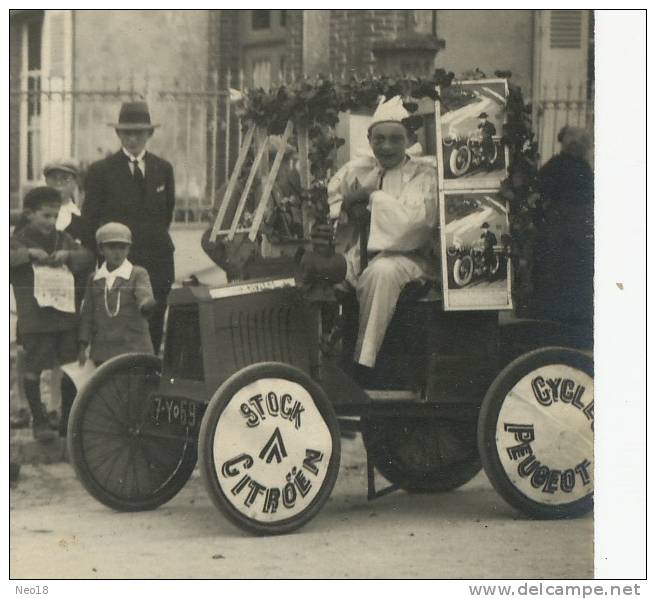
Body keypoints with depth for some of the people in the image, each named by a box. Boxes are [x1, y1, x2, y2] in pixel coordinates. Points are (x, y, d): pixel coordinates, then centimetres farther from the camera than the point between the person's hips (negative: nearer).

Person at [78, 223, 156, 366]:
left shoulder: (138, 274, 2)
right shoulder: (94, 279, 12)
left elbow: (145, 296, -16)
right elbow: (87, 314, 15)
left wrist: (147, 303, -41)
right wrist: (83, 346, 10)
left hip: (134, 351, -4)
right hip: (102, 353, 4)